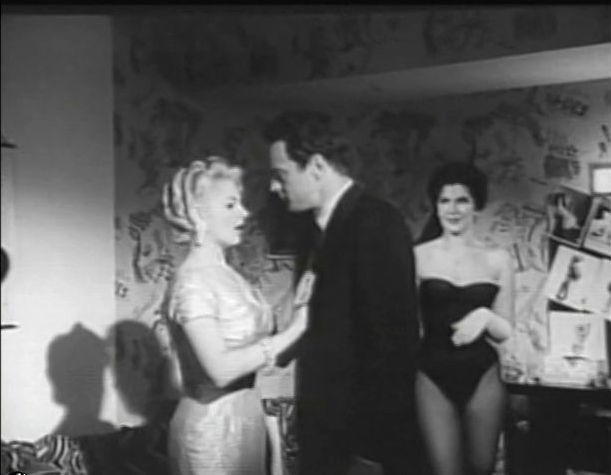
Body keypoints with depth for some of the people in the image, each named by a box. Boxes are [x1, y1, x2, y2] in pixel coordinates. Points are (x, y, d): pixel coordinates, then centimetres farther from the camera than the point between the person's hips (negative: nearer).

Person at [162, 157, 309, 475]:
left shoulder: (225, 273, 8)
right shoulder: (192, 279, -17)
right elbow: (220, 369, -26)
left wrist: (300, 313, 1)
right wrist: (293, 330, -22)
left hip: (243, 420, 8)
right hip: (211, 429, -8)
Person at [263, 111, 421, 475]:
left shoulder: (377, 222, -16)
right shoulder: (317, 232, 11)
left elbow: (394, 337, -20)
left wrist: (379, 440, -21)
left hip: (364, 428, -8)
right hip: (322, 424, 8)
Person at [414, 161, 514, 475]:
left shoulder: (498, 260, 3)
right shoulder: (419, 256, -1)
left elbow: (505, 331, 6)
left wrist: (485, 317, -15)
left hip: (482, 376, 2)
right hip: (433, 376, -2)